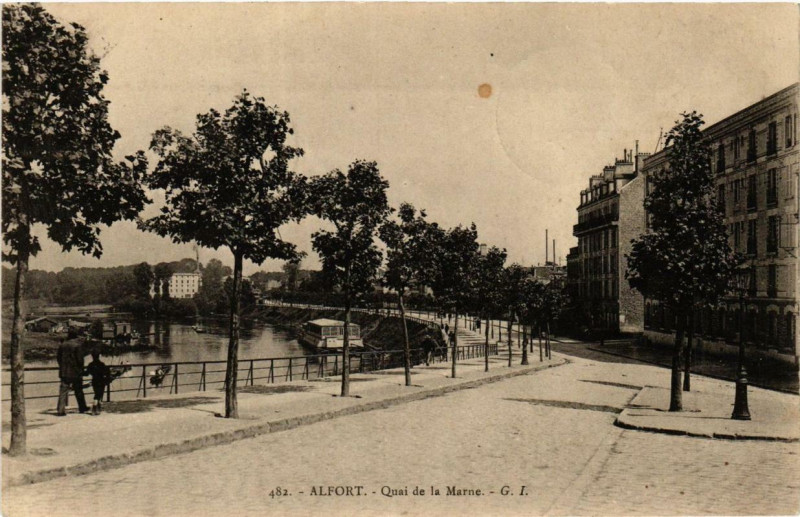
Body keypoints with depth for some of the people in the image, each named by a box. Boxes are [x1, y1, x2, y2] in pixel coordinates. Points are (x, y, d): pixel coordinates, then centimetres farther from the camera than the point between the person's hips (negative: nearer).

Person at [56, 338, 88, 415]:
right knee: (78, 390, 10)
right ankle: (82, 408, 20)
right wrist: (81, 370, 3)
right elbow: (80, 360, -11)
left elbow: (58, 358, 10)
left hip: (64, 372, 3)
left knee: (63, 391, 3)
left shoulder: (62, 345, 3)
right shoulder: (77, 346, -11)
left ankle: (60, 410, -4)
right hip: (75, 372, -3)